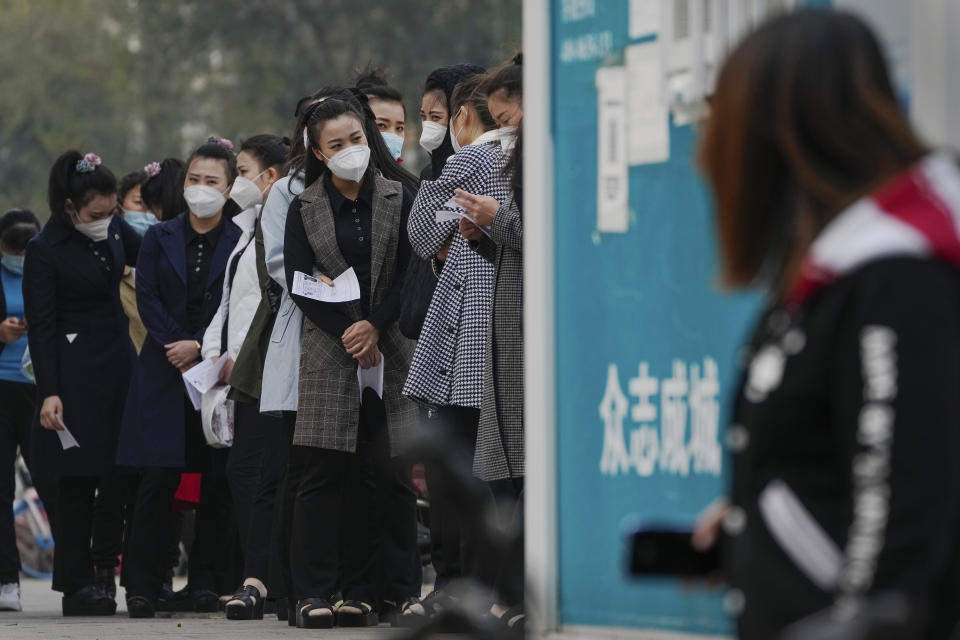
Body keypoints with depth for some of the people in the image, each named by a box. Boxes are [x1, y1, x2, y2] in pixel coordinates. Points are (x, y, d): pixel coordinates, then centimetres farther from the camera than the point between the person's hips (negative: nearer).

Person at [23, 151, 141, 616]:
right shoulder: (46, 250, -11)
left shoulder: (114, 229, 6)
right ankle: (76, 585, 1)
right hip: (76, 372, -6)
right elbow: (40, 326, -12)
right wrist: (49, 393, -18)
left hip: (118, 363, 6)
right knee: (79, 479, -4)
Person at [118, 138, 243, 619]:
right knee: (157, 479, -6)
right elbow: (147, 298, 3)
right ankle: (143, 587, -4)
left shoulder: (240, 242, 4)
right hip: (164, 375, 1)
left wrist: (200, 346, -13)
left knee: (216, 482, -1)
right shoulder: (160, 238, 11)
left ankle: (207, 582, 7)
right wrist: (175, 346, -10)